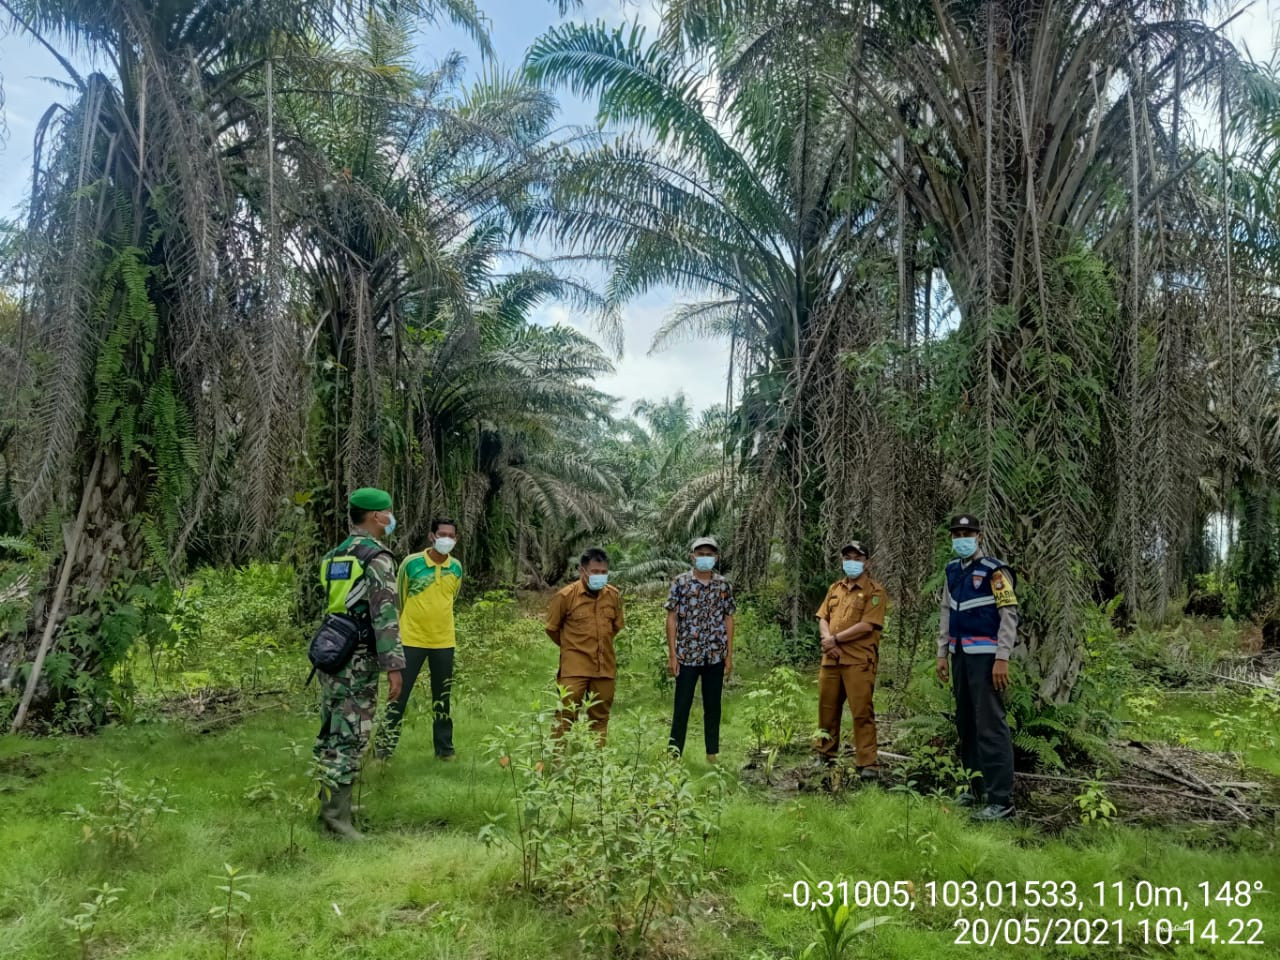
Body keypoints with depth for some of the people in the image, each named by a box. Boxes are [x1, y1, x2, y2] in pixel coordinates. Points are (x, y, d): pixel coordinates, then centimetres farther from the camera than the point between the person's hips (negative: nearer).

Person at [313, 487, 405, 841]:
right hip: (358, 661, -9)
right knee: (350, 738, -5)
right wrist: (394, 667, -20)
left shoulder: (334, 556, 13)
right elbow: (385, 617, -20)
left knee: (331, 732, 16)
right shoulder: (377, 558, -14)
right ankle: (337, 814, -2)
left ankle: (329, 799, 26)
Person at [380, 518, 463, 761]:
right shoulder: (411, 563, -10)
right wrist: (399, 628, 8)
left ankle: (444, 747, 21)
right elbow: (398, 599, 2)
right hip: (411, 639, -3)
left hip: (444, 641, 3)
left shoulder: (456, 568, 1)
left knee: (442, 698, 11)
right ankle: (386, 745, 13)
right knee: (399, 694, 2)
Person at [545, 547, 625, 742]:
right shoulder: (566, 596, -10)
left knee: (600, 718, 12)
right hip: (575, 667, -4)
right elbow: (552, 629, 4)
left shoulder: (614, 595, 2)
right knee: (566, 717, -3)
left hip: (605, 666, 4)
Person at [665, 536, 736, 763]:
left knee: (713, 707, 10)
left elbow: (728, 620, 7)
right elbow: (672, 618, -3)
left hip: (715, 656, 2)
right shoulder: (680, 582, -3)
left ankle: (712, 754, 21)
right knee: (682, 706, 4)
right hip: (687, 655, -2)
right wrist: (672, 655, -7)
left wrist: (729, 655, 3)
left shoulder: (724, 585, 4)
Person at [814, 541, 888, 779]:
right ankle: (825, 755, 27)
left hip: (859, 661, -6)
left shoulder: (874, 591, -4)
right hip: (831, 659, 6)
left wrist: (836, 638, -11)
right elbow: (823, 618, 12)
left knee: (862, 713, -5)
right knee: (827, 708, 13)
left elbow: (867, 625, -14)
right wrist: (827, 639, -8)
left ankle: (868, 763, 1)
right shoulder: (835, 588, 17)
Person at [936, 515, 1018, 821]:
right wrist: (942, 653, 15)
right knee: (965, 722, 13)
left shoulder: (994, 570, -9)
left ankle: (1001, 799, -5)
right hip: (960, 655, 8)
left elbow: (1010, 615, -12)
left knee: (990, 725, -9)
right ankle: (976, 788, 24)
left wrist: (1002, 659, -18)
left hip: (985, 655, -8)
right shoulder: (952, 571, 13)